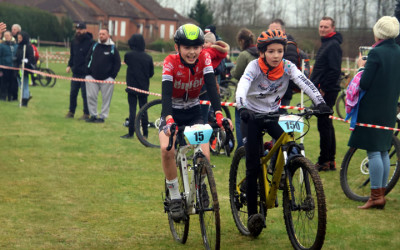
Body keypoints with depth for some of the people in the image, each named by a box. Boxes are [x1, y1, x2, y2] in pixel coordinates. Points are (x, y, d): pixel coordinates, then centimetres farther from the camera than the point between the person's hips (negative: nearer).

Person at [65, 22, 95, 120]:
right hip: (76, 72, 6)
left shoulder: (90, 42, -9)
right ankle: (71, 112, 20)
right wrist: (69, 65, 8)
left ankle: (86, 114, 6)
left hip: (85, 73, -6)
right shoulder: (74, 42, 12)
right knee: (73, 93, 10)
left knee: (85, 94, -2)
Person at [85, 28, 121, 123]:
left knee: (106, 98, 0)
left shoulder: (112, 48, 0)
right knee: (91, 97, 1)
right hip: (92, 77, 3)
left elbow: (117, 63, 2)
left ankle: (103, 116, 8)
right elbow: (88, 59, 14)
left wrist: (112, 76, -5)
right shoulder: (94, 46, 9)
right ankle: (93, 115, 11)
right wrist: (88, 73, 5)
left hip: (107, 79, -3)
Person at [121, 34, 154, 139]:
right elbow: (151, 73, 4)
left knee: (132, 110, -1)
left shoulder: (129, 55, -11)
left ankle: (131, 133, -2)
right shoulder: (148, 57, -4)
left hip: (132, 87, -3)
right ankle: (145, 133, 12)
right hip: (144, 88, 3)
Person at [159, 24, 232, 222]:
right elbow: (166, 93, -32)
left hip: (193, 113, 2)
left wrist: (219, 114, -42)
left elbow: (211, 87, -26)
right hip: (172, 113, -2)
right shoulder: (171, 62, -21)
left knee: (204, 155, -20)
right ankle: (175, 197, -12)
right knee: (167, 149, -29)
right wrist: (169, 120, -49)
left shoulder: (204, 59, -16)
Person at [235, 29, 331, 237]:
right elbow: (242, 86, -34)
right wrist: (242, 108, -54)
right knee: (253, 167, -8)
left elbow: (305, 83, -25)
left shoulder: (287, 67, -11)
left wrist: (320, 103, -42)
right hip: (252, 115, -3)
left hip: (273, 114, 3)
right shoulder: (254, 66, -18)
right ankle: (252, 215, 0)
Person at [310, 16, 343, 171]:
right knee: (326, 125, 13)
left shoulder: (333, 45, -14)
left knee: (324, 125, -7)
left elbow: (335, 70, -21)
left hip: (327, 93, -11)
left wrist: (323, 89, -19)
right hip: (322, 92, 11)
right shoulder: (326, 44, 18)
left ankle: (324, 162, -3)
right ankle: (330, 161, 19)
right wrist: (314, 85, 16)